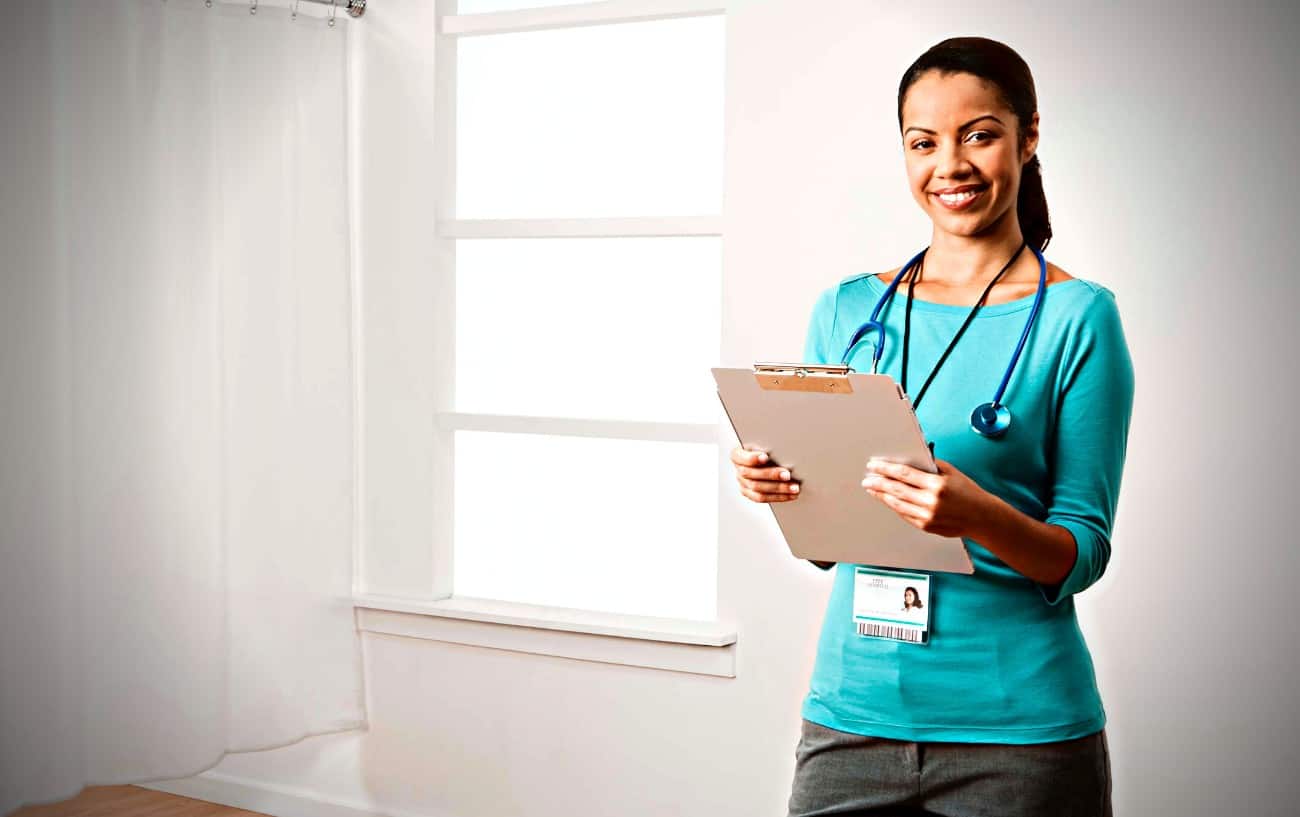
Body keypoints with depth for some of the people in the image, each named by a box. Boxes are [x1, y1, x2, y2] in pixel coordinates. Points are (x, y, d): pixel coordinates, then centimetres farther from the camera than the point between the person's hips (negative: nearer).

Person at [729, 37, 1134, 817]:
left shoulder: (1078, 317, -5)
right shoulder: (847, 309, 6)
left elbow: (1083, 553, -6)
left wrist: (980, 517, -25)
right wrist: (777, 485, -10)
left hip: (1017, 731, -3)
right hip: (854, 708, 3)